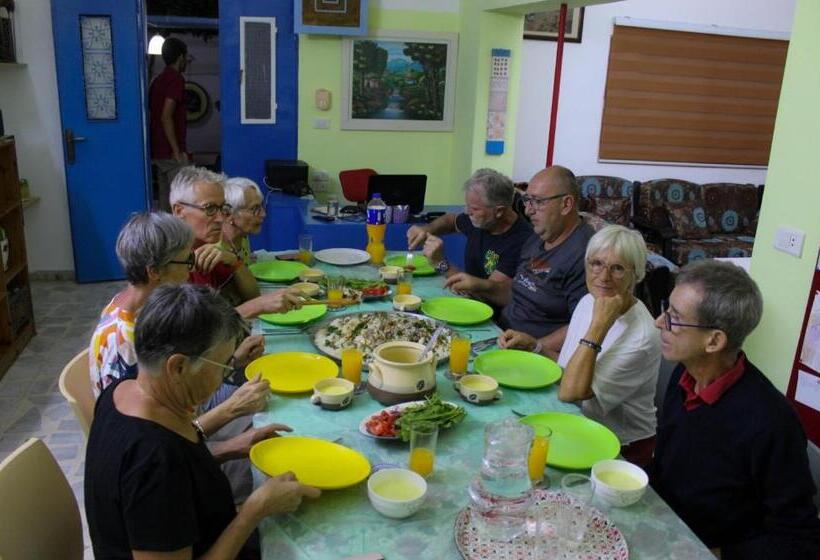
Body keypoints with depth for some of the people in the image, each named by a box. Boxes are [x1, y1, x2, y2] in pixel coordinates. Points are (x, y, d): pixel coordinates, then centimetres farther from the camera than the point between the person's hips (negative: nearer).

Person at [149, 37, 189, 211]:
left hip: (158, 151, 9)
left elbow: (153, 114, 17)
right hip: (171, 152, -9)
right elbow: (166, 117, -21)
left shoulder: (158, 80, 14)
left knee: (166, 199, 12)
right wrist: (177, 151, -19)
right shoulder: (176, 79, -12)